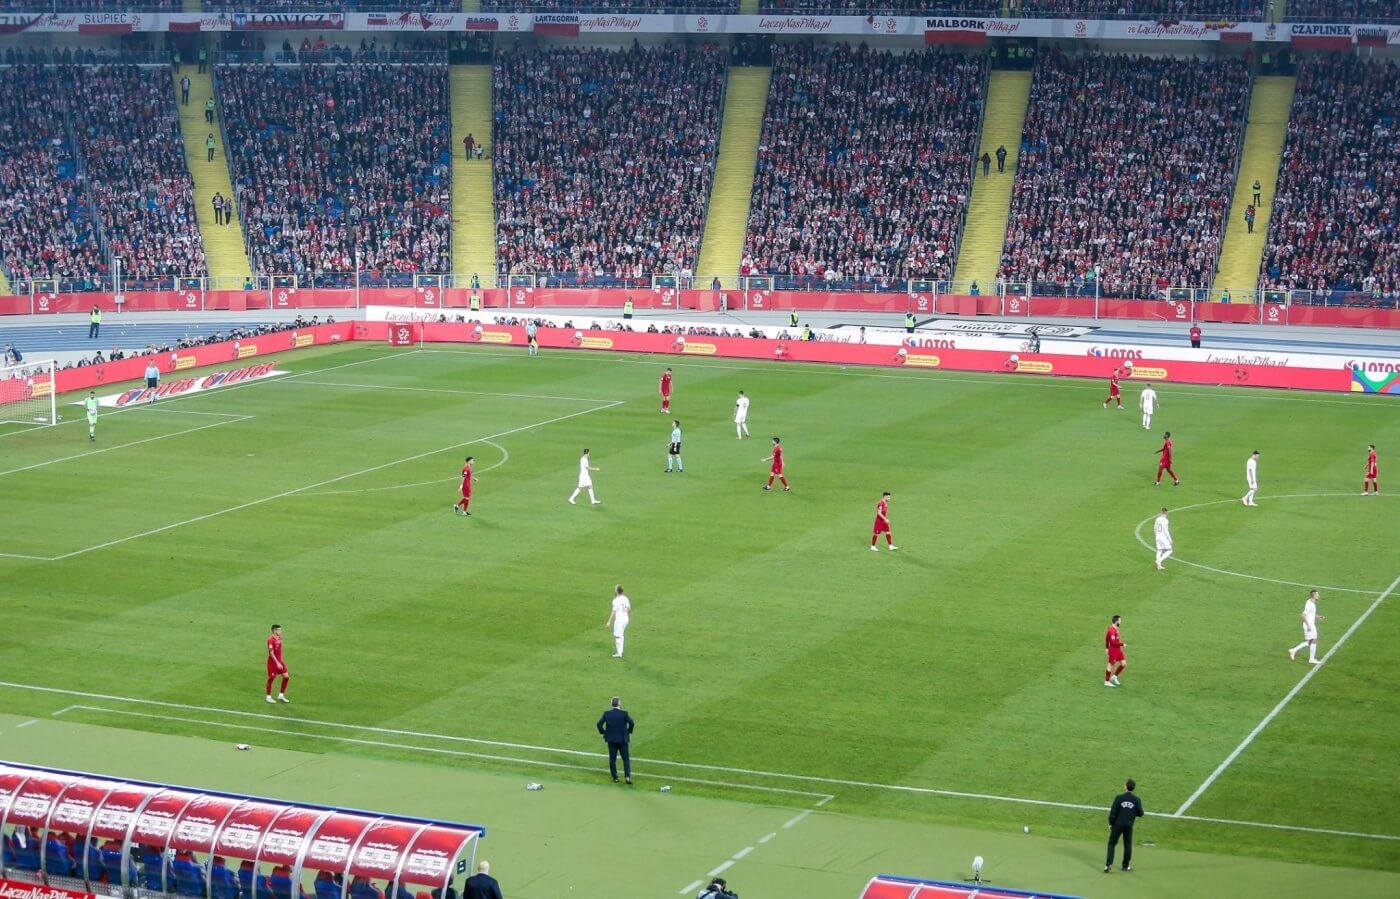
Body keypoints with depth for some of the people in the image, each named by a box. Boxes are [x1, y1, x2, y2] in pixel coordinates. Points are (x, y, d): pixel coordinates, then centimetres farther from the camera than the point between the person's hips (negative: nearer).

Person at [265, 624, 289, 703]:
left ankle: (281, 695, 16)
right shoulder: (271, 640, -19)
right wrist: (277, 663, -25)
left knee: (286, 676, 3)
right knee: (271, 679, 3)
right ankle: (269, 697, 18)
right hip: (273, 662, -8)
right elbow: (271, 653, -22)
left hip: (279, 661, 8)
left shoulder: (279, 638, 7)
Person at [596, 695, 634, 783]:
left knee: (612, 759, 11)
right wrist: (629, 732, -2)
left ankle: (615, 778, 12)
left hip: (611, 740, 2)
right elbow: (632, 723, -18)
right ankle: (627, 776, -5)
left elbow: (599, 724, -7)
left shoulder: (606, 714, -3)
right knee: (626, 759, 7)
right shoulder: (624, 714, -9)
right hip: (623, 739, -2)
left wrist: (604, 732, 6)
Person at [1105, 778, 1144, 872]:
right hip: (1129, 826, 1)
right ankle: (1126, 866, 21)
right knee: (1127, 845, 15)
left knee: (1112, 843, 8)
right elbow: (1140, 814, -1)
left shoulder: (1119, 797, -12)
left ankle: (1108, 864, -4)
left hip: (1117, 824, -1)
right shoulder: (1136, 799, -6)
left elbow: (1113, 812, -11)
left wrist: (1110, 823, 0)